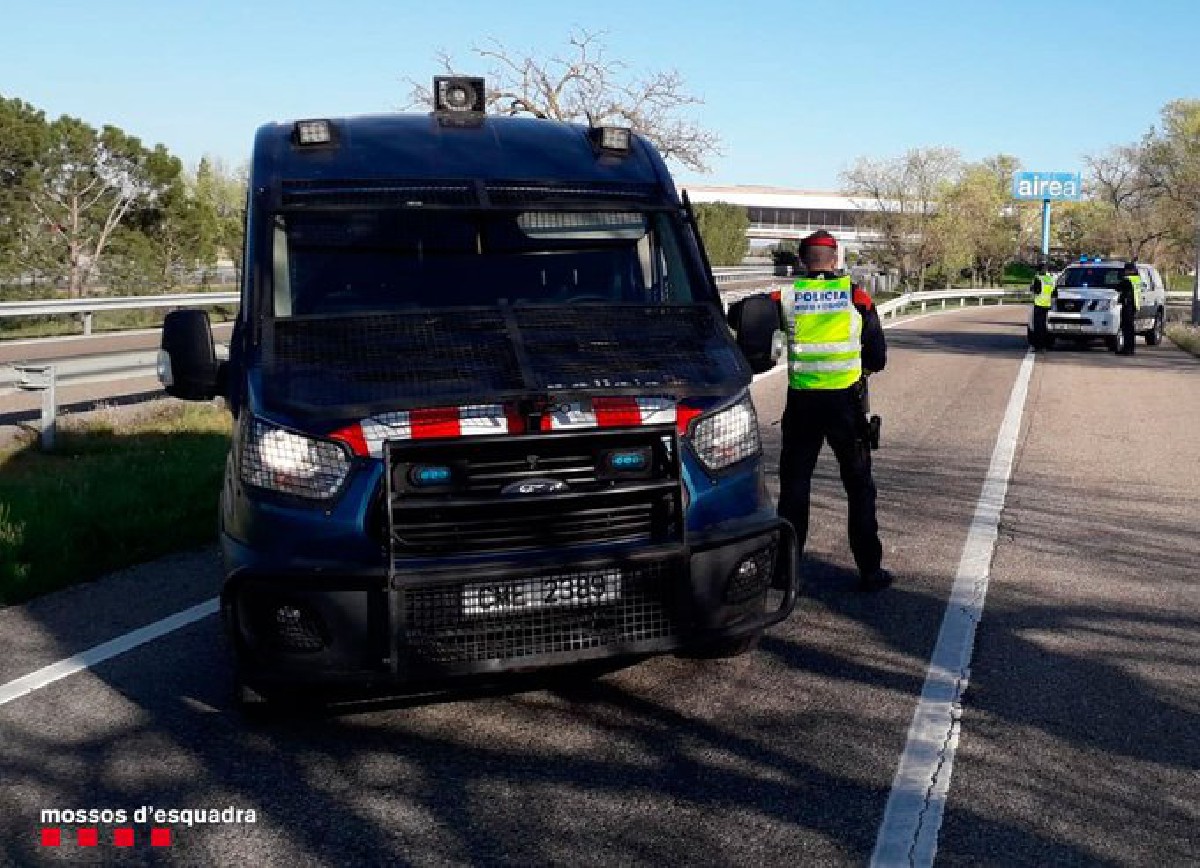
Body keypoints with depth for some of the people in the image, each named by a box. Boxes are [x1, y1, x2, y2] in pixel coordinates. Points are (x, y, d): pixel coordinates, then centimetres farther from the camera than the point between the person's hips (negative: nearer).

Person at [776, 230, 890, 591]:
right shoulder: (855, 296, -2)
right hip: (846, 400, 0)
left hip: (802, 402, 1)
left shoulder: (788, 297, -2)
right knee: (859, 486, 11)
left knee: (794, 484, 12)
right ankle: (870, 569, 14)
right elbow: (878, 358, 3)